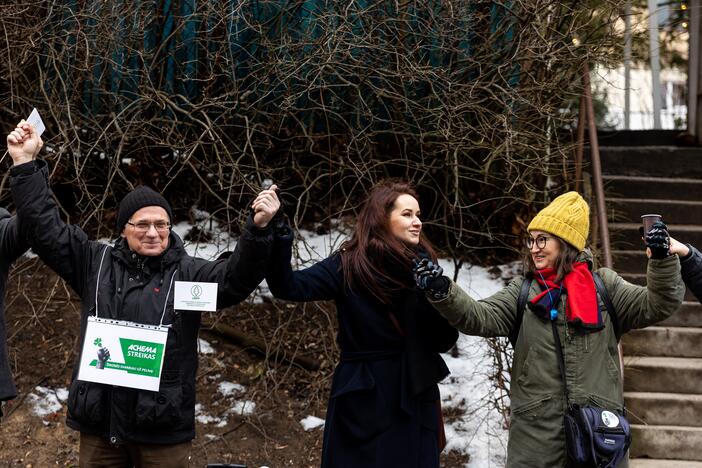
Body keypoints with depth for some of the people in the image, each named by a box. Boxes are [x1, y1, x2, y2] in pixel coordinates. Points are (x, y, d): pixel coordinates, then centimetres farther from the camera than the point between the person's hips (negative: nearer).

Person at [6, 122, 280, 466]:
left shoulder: (187, 272, 1)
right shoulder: (96, 263, 7)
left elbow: (236, 278, -11)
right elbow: (45, 230, 7)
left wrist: (258, 229, -28)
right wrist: (26, 164, 1)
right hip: (99, 421, 2)